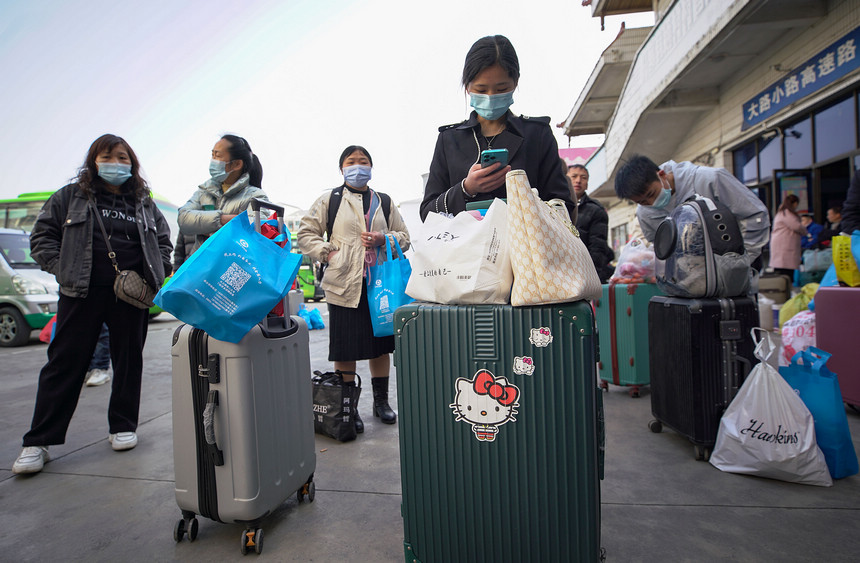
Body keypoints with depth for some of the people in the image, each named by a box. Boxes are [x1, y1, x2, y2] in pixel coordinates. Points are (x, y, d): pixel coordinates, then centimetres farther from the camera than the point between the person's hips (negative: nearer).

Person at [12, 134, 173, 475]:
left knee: (129, 360, 8)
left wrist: (152, 276, 3)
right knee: (65, 364, 1)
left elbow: (163, 242, 17)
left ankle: (123, 427, 23)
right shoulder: (71, 197, 9)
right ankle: (38, 442, 11)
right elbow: (41, 237, 8)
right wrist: (63, 270, -6)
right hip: (82, 295, -1)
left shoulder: (144, 204, 13)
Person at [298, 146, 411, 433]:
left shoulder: (384, 202, 16)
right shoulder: (329, 200, 8)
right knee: (345, 350, 2)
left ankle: (381, 401, 28)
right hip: (345, 284, -2)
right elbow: (306, 234, 6)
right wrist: (328, 254, -9)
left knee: (380, 344, 11)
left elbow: (404, 236, 15)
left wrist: (383, 238, -4)